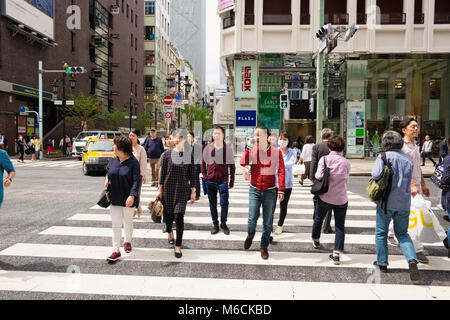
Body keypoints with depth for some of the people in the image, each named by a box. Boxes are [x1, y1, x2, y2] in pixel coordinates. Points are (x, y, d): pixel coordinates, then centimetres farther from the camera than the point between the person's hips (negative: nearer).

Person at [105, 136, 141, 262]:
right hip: (115, 199, 4)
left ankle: (127, 241, 40)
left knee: (128, 221, 15)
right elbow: (108, 171, 25)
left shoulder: (133, 162, -15)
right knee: (116, 224, 2)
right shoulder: (113, 161, 3)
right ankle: (116, 251, 5)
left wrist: (132, 196, -31)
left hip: (128, 199, -4)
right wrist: (107, 179, 4)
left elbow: (136, 181, -20)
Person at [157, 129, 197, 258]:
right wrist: (160, 189, 3)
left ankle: (178, 246, 1)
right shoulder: (167, 154, 0)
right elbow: (162, 173, 4)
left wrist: (193, 192, 2)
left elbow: (192, 175, 4)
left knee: (179, 217, -9)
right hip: (168, 188, 1)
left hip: (182, 190, -1)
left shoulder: (189, 155, 0)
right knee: (168, 215, 10)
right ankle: (169, 233, 45)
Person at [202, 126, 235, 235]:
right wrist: (205, 176, 2)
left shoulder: (228, 149, 0)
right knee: (212, 204, 9)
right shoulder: (208, 148, 3)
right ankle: (215, 224, 22)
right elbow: (203, 163, 12)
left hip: (223, 181, -2)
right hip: (210, 181, 2)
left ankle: (223, 224, 15)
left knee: (224, 203, -4)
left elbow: (232, 166, 5)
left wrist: (231, 181, 3)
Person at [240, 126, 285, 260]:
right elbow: (243, 163, -14)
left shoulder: (276, 151, -3)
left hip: (270, 191, 0)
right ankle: (250, 236, 27)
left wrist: (281, 190, -7)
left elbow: (281, 171, -2)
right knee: (252, 218, -6)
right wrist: (249, 147, -19)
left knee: (268, 222, 7)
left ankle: (264, 247, 25)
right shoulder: (252, 150, 0)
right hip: (255, 190, 0)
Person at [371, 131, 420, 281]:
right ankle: (412, 259, -4)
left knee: (381, 233, 13)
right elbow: (408, 181, 15)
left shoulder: (384, 156, -9)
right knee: (402, 234, 17)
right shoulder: (408, 160, 7)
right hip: (404, 204, 4)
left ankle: (382, 263, 20)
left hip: (386, 202, -4)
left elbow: (376, 174, -22)